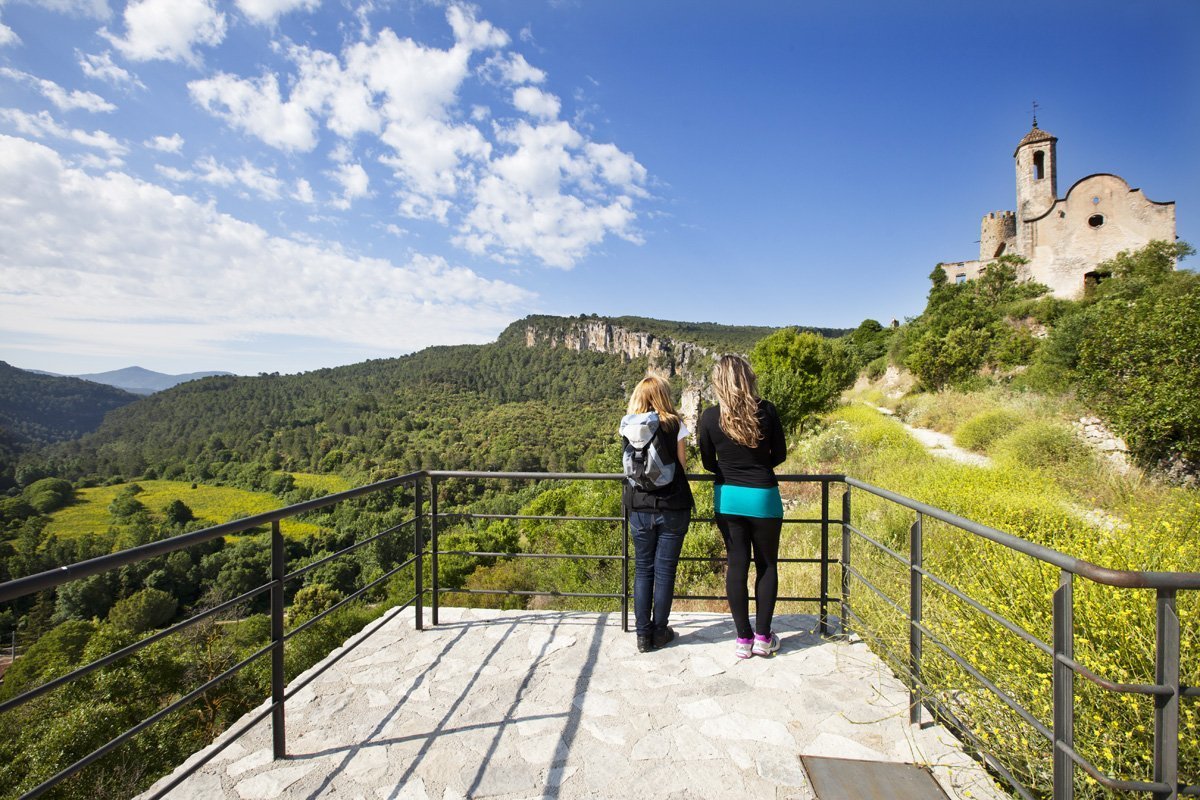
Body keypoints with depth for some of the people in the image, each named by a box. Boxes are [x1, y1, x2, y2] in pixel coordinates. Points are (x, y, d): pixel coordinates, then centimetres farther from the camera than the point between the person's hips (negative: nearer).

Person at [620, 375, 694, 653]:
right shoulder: (675, 426, -7)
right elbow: (682, 465, -2)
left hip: (639, 508, 2)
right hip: (672, 507, -2)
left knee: (642, 569, 13)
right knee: (665, 570, 9)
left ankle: (643, 635, 19)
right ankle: (659, 632, 19)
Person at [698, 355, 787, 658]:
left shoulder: (710, 417, -8)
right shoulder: (766, 410, -10)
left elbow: (708, 462, 1)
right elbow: (780, 454, 0)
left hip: (727, 498, 1)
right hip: (763, 497, -1)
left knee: (737, 564, 10)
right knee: (767, 565, 14)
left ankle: (743, 639, 18)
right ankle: (763, 638, 22)